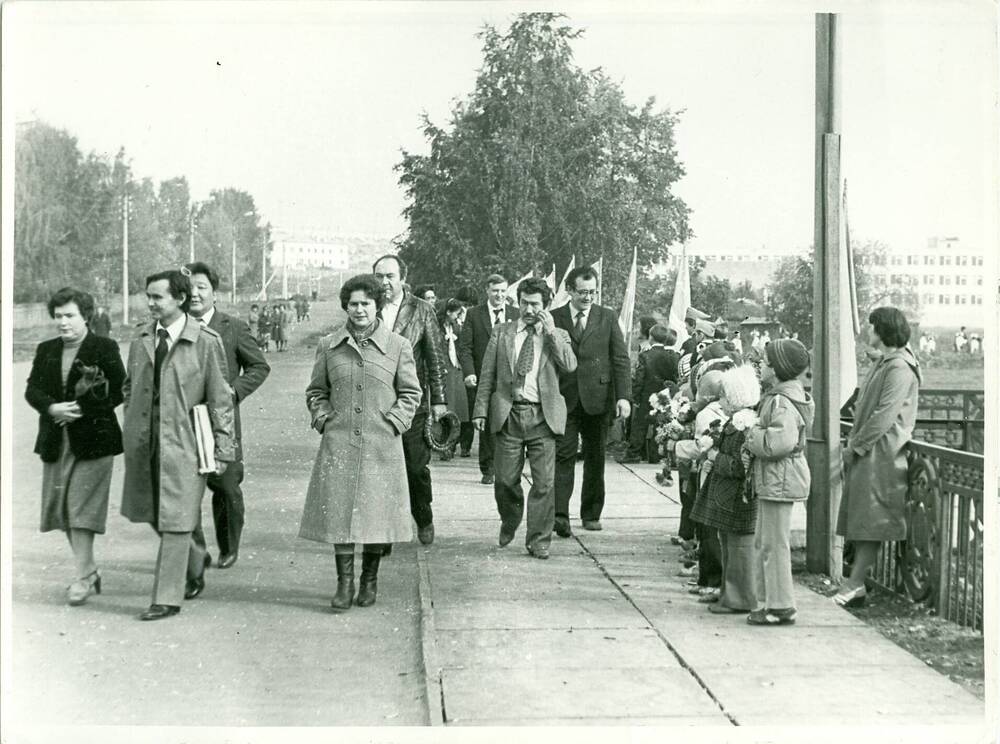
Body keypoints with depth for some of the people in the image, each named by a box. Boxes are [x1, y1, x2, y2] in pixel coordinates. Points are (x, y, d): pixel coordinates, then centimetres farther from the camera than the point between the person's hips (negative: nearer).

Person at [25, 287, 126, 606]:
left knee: (82, 508, -8)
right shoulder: (46, 350, 12)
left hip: (92, 439, -6)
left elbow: (118, 391, -8)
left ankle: (82, 578, -2)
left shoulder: (105, 348, -4)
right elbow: (32, 389, 6)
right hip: (55, 442, 6)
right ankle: (90, 571, 22)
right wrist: (52, 408, -14)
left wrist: (80, 409, -15)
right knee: (62, 508, 9)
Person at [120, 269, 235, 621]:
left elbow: (220, 400, -4)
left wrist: (222, 448, -6)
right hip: (143, 441, 6)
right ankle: (195, 561, 38)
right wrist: (132, 427, 14)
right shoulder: (141, 340, 8)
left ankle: (168, 599, 5)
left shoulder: (206, 342, -7)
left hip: (183, 441, -6)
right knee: (152, 513, 15)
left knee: (174, 520, -3)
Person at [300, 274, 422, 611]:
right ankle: (344, 582, 5)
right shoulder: (328, 346, 7)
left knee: (376, 511, 4)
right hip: (338, 443, 1)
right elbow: (315, 391, 16)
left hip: (382, 445, -1)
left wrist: (393, 423, -3)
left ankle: (370, 580, 19)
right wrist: (324, 419, 1)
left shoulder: (397, 346, 3)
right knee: (339, 510, -3)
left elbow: (411, 393, 8)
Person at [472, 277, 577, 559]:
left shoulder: (557, 335, 10)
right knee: (506, 479, 3)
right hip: (508, 414, 1)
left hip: (543, 416, -1)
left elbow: (570, 366, -8)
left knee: (544, 482, -5)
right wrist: (481, 410, 2)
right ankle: (509, 523, 32)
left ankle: (539, 541, 5)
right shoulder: (501, 333, 12)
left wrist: (550, 331, -9)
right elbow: (487, 375, 10)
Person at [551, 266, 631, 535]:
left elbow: (620, 359, 4)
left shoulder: (608, 317, 7)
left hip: (597, 399, 1)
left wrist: (624, 396, -6)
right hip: (564, 399, -1)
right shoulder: (554, 318, 4)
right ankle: (560, 514, -12)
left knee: (595, 457, 7)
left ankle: (591, 514, 18)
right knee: (563, 455, -9)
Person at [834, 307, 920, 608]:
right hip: (866, 452, 10)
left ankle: (855, 582, -5)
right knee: (862, 519, 9)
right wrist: (854, 443, 12)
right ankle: (856, 583, 12)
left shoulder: (900, 368, -14)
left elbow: (884, 416, -19)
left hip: (882, 453, -10)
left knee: (871, 521, -7)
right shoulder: (883, 363, 18)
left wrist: (857, 445, -14)